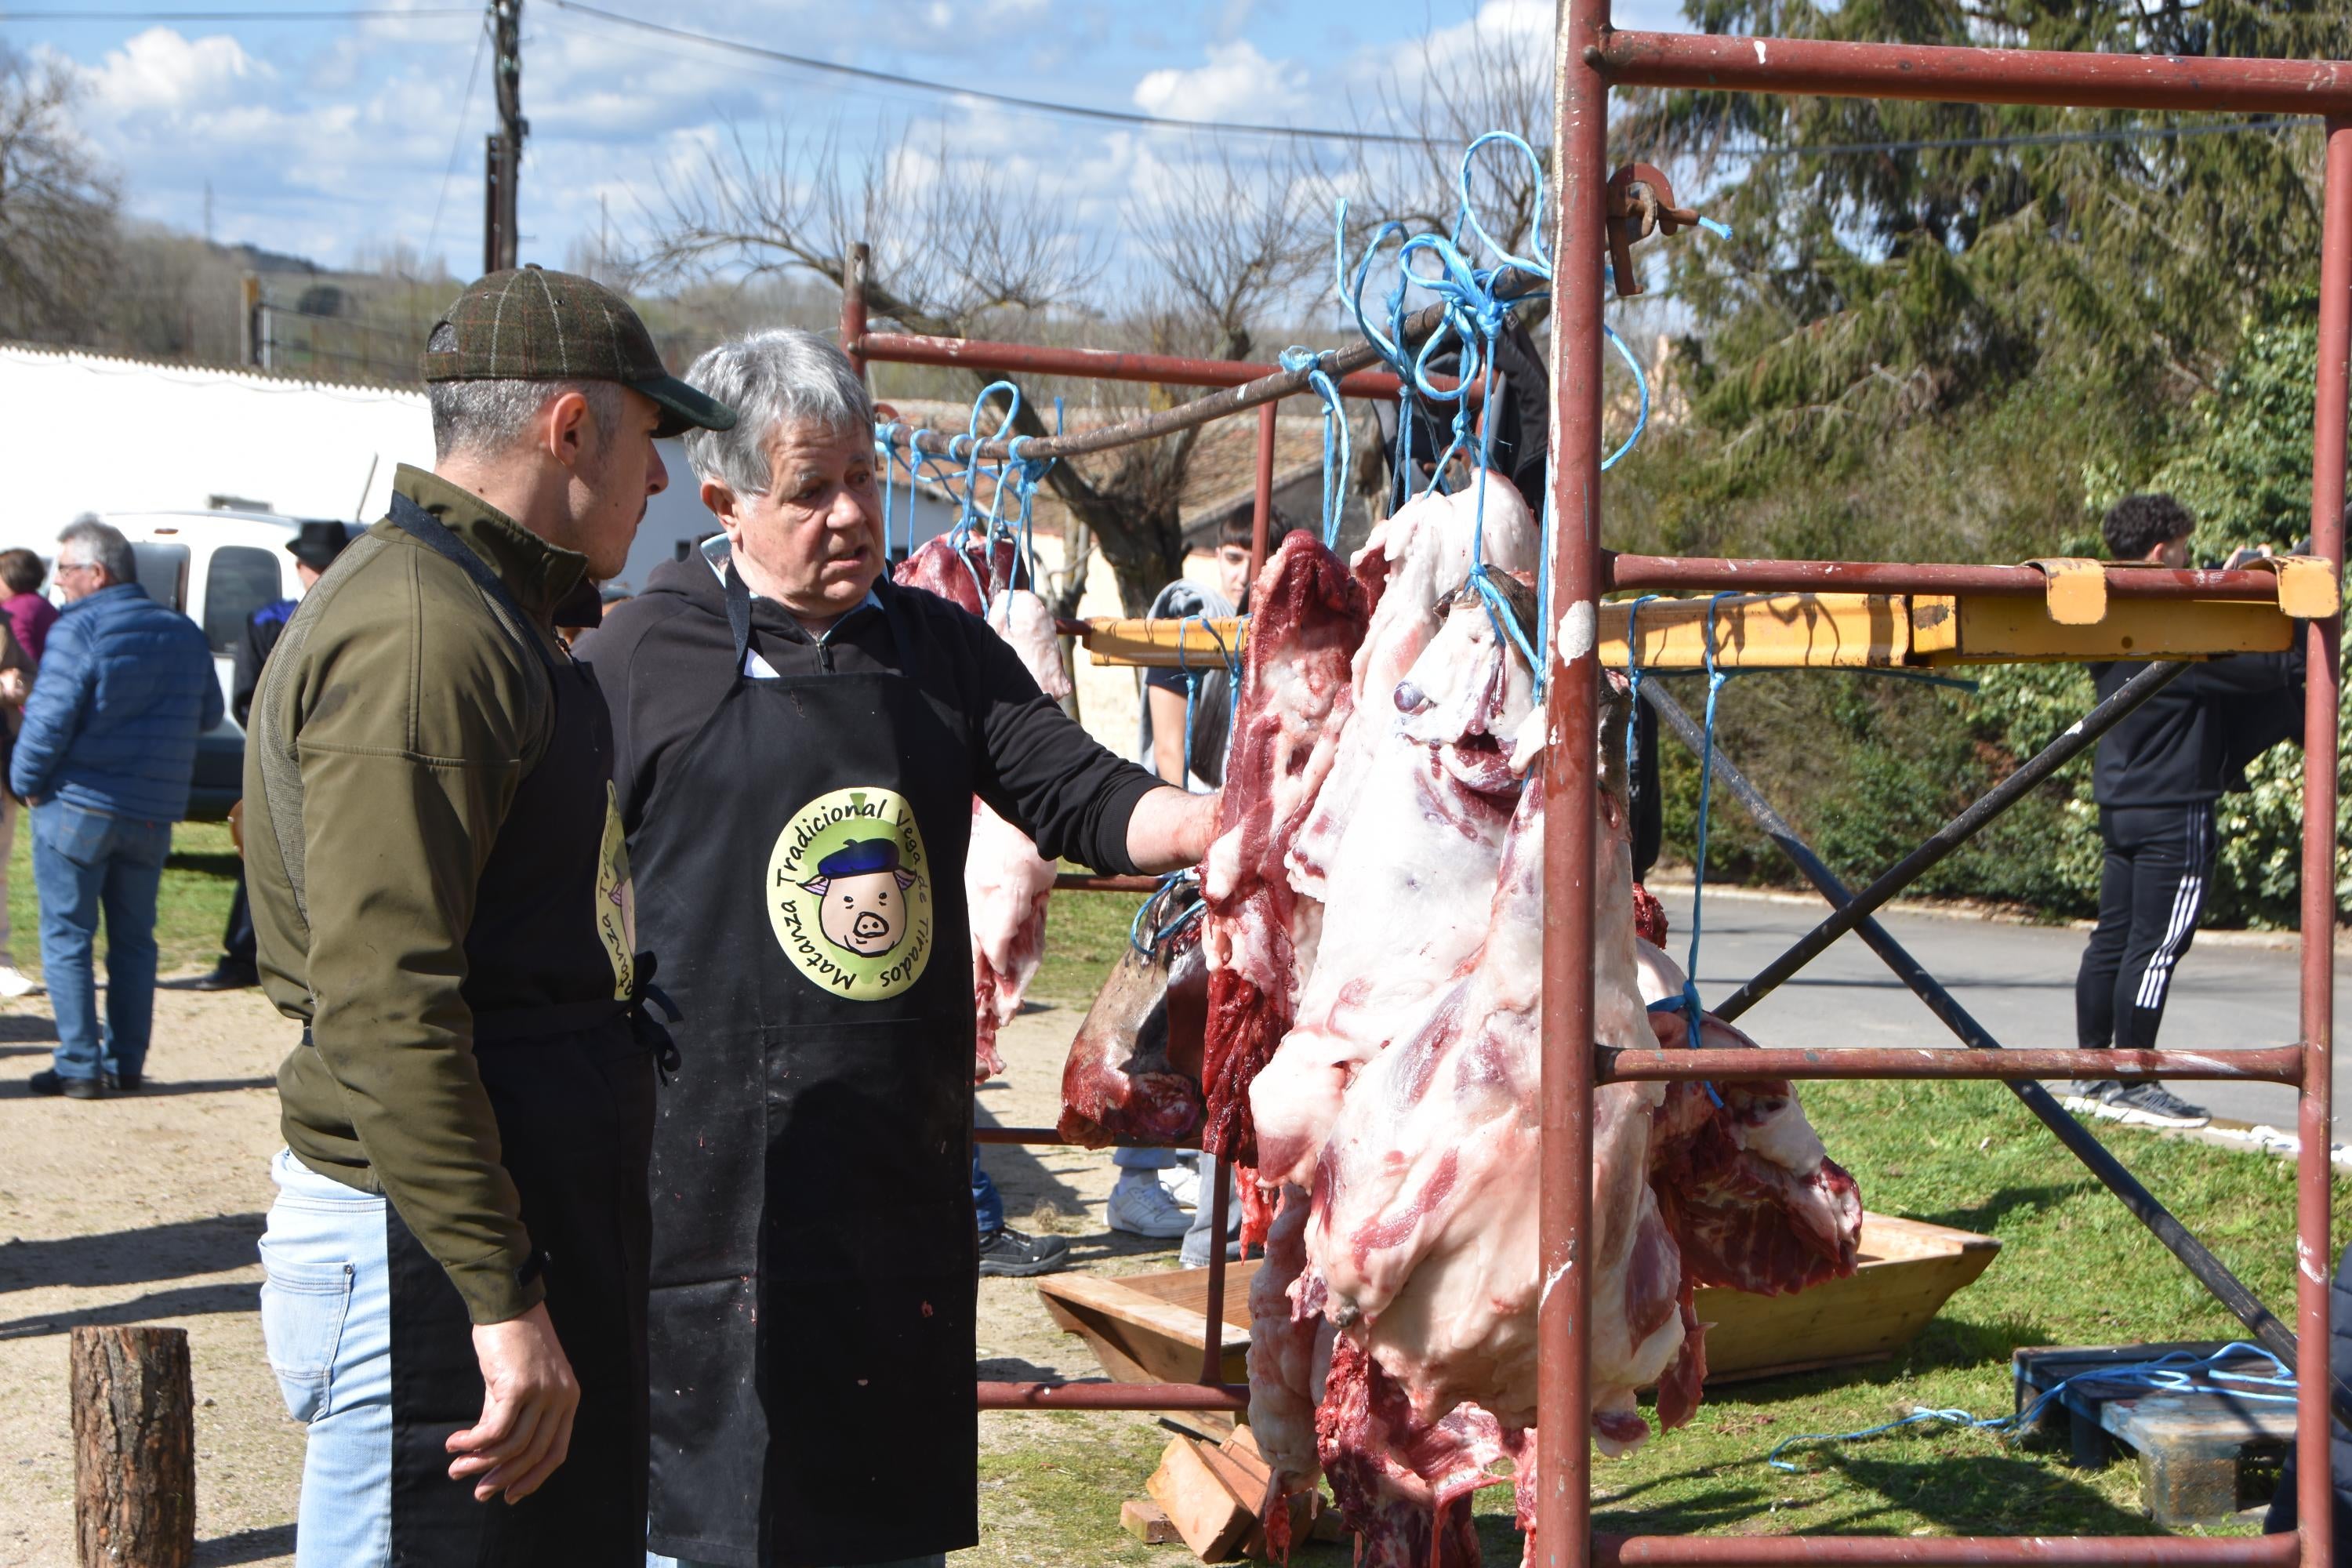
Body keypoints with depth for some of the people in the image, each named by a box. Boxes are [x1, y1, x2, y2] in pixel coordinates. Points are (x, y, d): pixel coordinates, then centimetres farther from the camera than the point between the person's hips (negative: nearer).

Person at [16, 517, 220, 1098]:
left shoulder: (79, 631, -13)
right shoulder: (184, 633, 8)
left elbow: (49, 721, -17)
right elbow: (208, 715, 17)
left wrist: (27, 782, -3)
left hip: (77, 808, -6)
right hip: (154, 813, 6)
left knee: (67, 938, 2)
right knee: (133, 940, 14)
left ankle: (80, 1066, -1)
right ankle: (127, 1061, 15)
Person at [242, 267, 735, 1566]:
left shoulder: (488, 616, 18)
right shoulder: (418, 635, -17)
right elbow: (390, 1004, -24)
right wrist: (501, 1298, -25)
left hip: (541, 1208, 11)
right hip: (431, 1257, -11)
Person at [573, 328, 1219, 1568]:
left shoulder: (939, 649, 11)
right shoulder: (645, 656, -2)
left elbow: (1082, 801, 8)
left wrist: (1231, 824, -10)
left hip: (901, 1165, 4)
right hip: (712, 1173, -4)